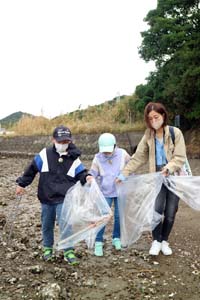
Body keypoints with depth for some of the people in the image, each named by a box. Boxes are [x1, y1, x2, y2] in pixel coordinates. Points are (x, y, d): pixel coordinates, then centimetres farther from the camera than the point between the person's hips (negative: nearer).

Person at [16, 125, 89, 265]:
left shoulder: (74, 159, -3)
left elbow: (81, 174, 2)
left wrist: (87, 178, -22)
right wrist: (21, 184, 9)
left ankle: (68, 251, 10)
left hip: (64, 199, -2)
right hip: (47, 198, 2)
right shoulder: (45, 155, -4)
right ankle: (47, 248, 36)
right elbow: (32, 169, 5)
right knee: (47, 225, 14)